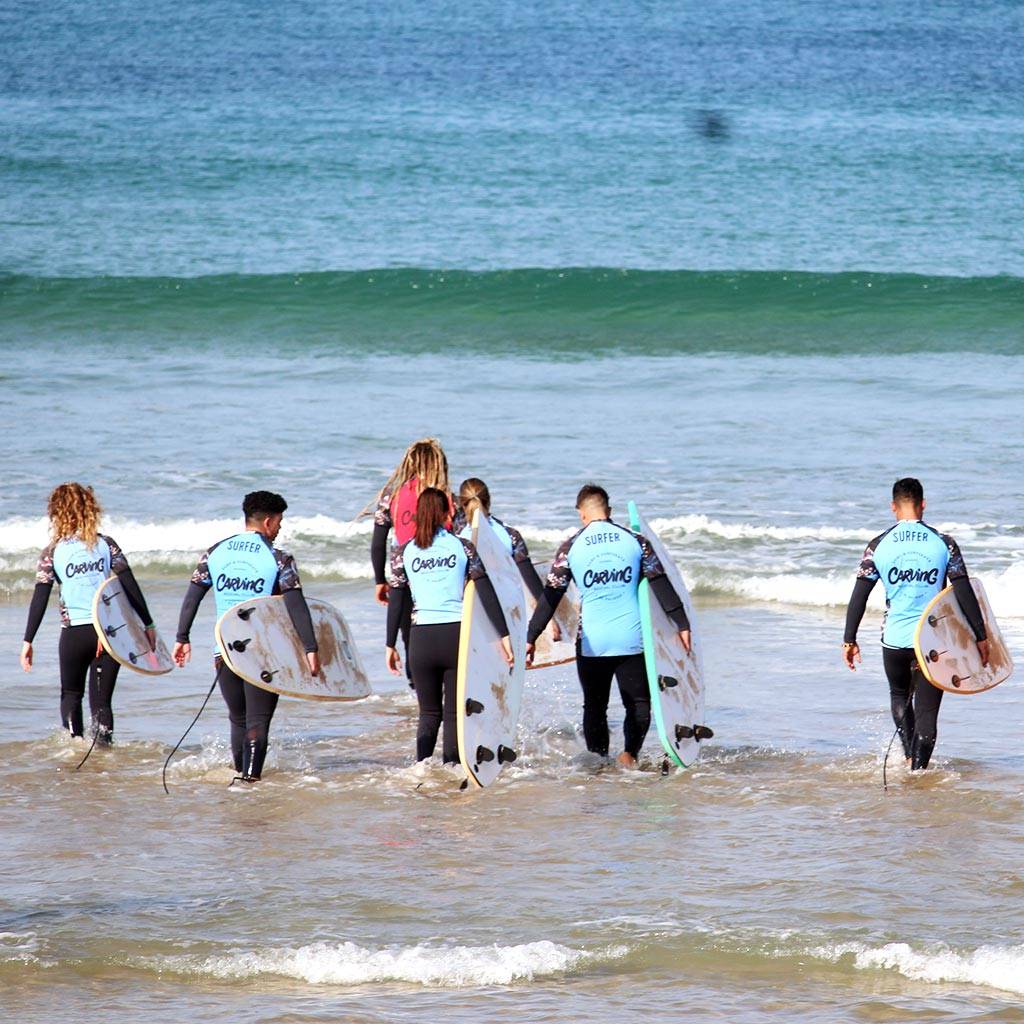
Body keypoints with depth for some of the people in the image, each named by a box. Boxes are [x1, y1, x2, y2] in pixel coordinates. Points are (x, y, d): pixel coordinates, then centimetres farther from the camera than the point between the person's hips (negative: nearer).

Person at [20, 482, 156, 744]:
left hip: (74, 632, -1)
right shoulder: (106, 544, 4)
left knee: (71, 695, 19)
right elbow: (130, 587, 1)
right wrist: (148, 625, 7)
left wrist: (28, 641, 0)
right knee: (101, 700, 7)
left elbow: (39, 599, -4)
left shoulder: (52, 552, -1)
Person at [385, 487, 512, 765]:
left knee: (429, 713, 13)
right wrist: (504, 635, 0)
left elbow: (396, 603, 3)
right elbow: (487, 595, -2)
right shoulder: (463, 548, 2)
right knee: (454, 713, 9)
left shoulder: (404, 552, 3)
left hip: (421, 638, 1)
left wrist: (390, 646, 10)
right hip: (457, 636, -1)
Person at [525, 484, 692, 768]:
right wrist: (682, 625, 10)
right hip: (631, 639, 0)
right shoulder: (635, 541, 1)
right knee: (638, 702, 9)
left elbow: (550, 597, 1)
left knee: (594, 707, 12)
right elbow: (662, 587, 4)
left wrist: (530, 638, 7)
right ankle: (630, 752, -14)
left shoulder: (570, 547, 0)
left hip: (591, 642, 0)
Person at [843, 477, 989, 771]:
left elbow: (858, 597, -2)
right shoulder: (943, 543, -4)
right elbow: (965, 593, -4)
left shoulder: (879, 546, -2)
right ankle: (918, 769, -3)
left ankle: (910, 757, 15)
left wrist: (849, 640, 6)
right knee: (927, 710, 5)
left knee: (900, 696, 26)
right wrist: (980, 637, 3)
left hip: (895, 637, 1)